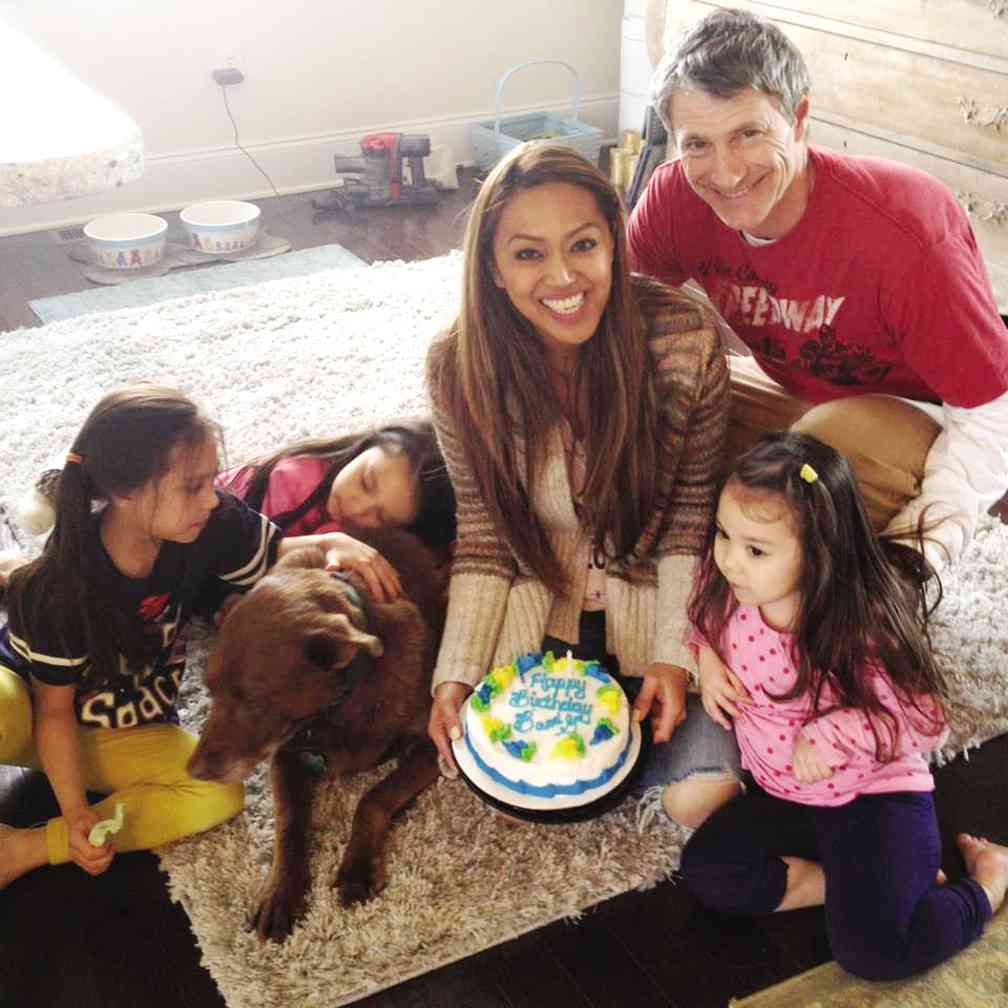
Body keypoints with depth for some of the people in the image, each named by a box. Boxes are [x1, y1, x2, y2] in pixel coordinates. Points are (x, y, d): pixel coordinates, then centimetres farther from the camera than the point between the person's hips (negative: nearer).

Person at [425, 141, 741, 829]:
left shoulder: (684, 339, -21)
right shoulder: (458, 368, -17)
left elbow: (693, 507, -9)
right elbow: (484, 531, -6)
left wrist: (674, 654, -14)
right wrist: (456, 674, -13)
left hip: (653, 590, -1)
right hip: (535, 592, 1)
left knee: (702, 793, -14)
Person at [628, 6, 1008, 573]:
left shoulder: (905, 232, -33)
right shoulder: (676, 197, -18)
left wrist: (911, 560, -37)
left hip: (920, 422, -5)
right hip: (793, 398, 5)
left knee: (845, 436, -36)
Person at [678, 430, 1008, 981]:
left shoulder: (866, 629, -27)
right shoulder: (727, 588, -13)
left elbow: (927, 722, -18)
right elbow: (701, 624, 11)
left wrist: (835, 732, -29)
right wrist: (706, 659, -10)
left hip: (875, 796, -6)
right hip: (780, 795, 6)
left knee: (871, 949, -18)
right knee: (705, 871, -12)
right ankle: (871, 881, -1)